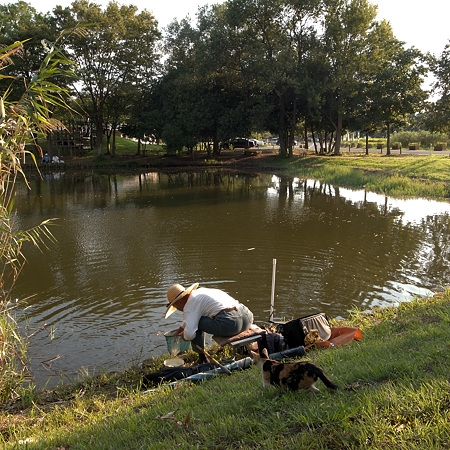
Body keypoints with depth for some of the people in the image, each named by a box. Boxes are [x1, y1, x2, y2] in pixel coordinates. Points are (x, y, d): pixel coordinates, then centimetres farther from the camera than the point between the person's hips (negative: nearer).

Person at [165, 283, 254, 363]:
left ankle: (202, 358, 18)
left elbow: (189, 334, -14)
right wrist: (179, 330, 56)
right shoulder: (200, 291, 26)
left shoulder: (189, 306, -1)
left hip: (229, 323, -9)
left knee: (195, 323, 9)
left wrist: (184, 336, 10)